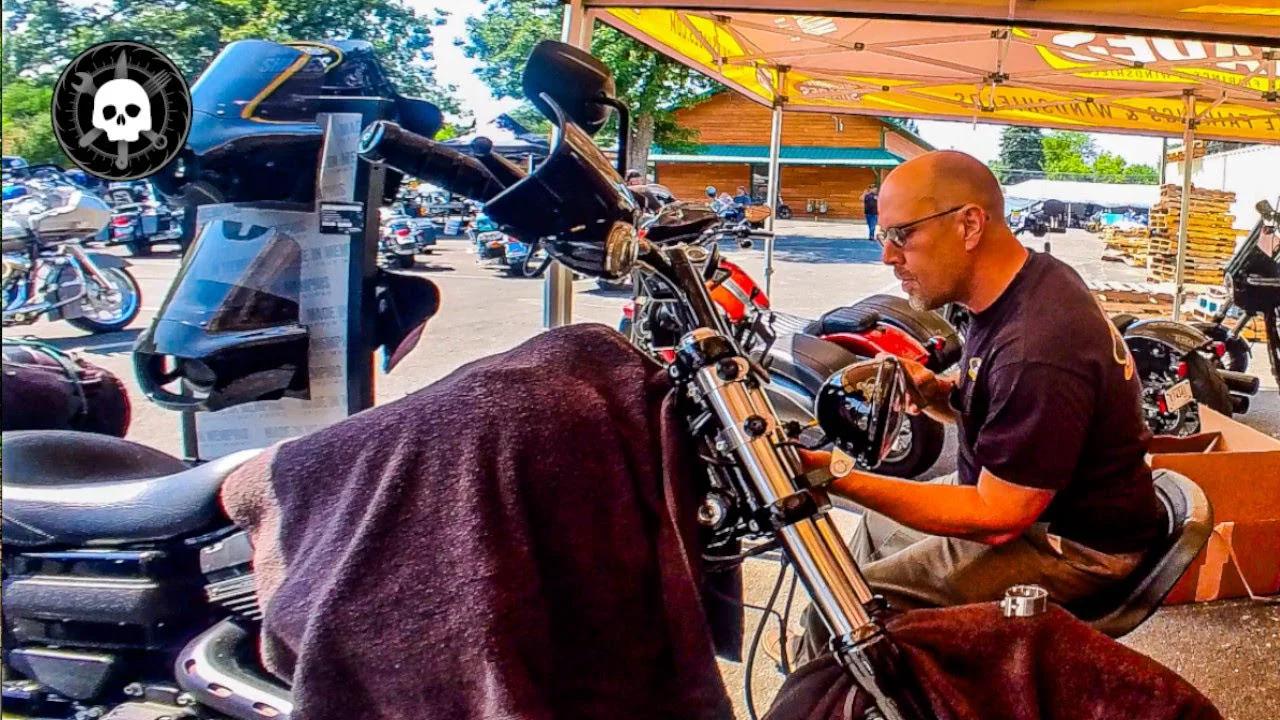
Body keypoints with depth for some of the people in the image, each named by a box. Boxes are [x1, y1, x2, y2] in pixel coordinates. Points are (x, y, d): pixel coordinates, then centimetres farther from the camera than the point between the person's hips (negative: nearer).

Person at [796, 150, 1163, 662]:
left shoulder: (1036, 350, -32)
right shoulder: (1025, 284, -1)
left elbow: (998, 515, -28)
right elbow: (991, 406, 12)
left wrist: (841, 479, -33)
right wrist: (932, 392, -10)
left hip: (1074, 545, -10)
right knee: (876, 524, 25)